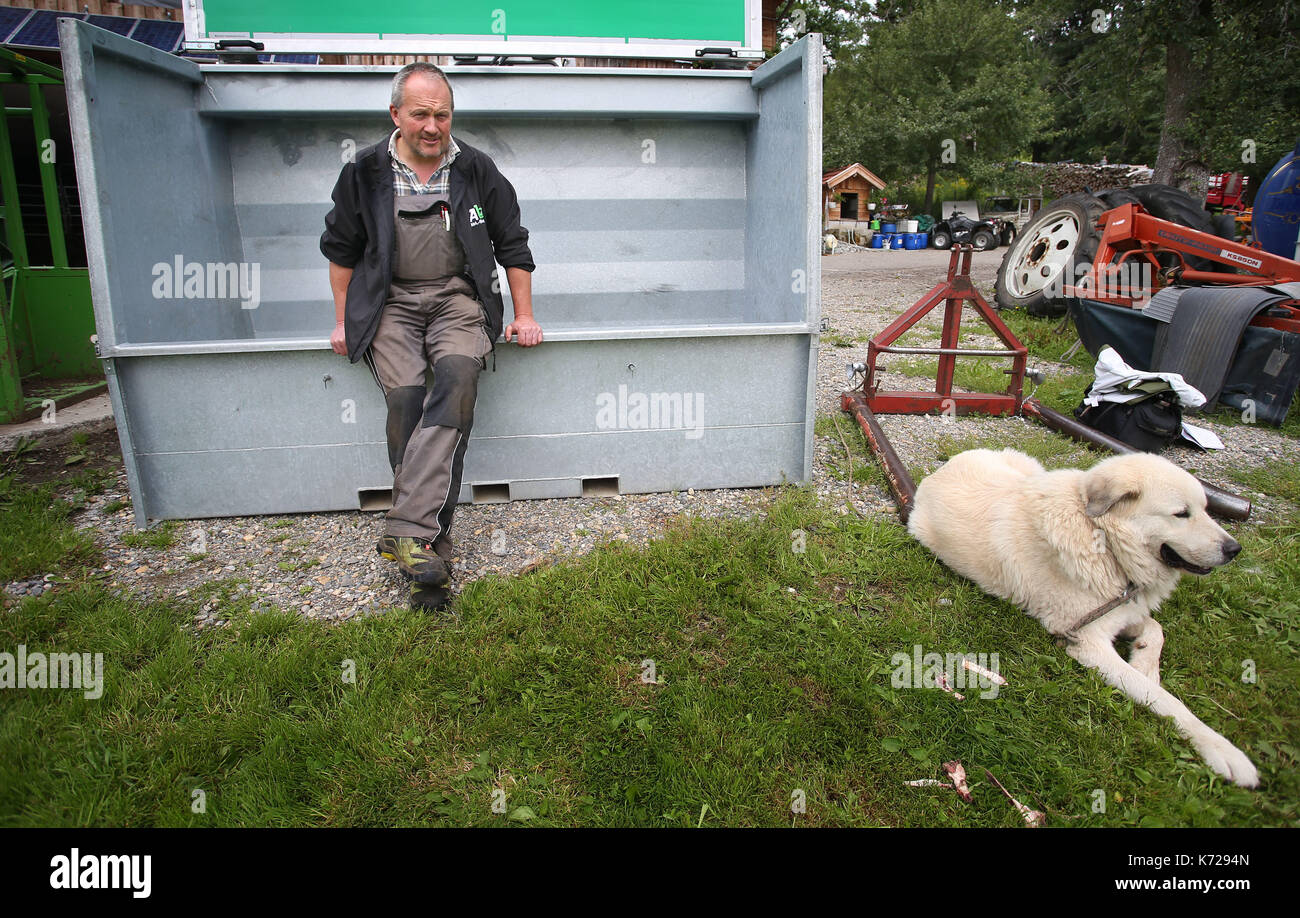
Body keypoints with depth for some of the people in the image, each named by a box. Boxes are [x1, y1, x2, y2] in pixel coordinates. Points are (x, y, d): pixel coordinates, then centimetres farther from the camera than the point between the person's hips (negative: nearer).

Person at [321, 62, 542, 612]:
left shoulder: (477, 171, 6)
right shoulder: (364, 173, 5)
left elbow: (512, 245, 13)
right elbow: (341, 249, 16)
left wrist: (523, 316, 9)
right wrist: (343, 320, 12)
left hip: (457, 298, 0)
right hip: (390, 302, 1)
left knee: (458, 375, -32)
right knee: (404, 396, -25)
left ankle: (408, 531, -35)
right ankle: (432, 544, -17)